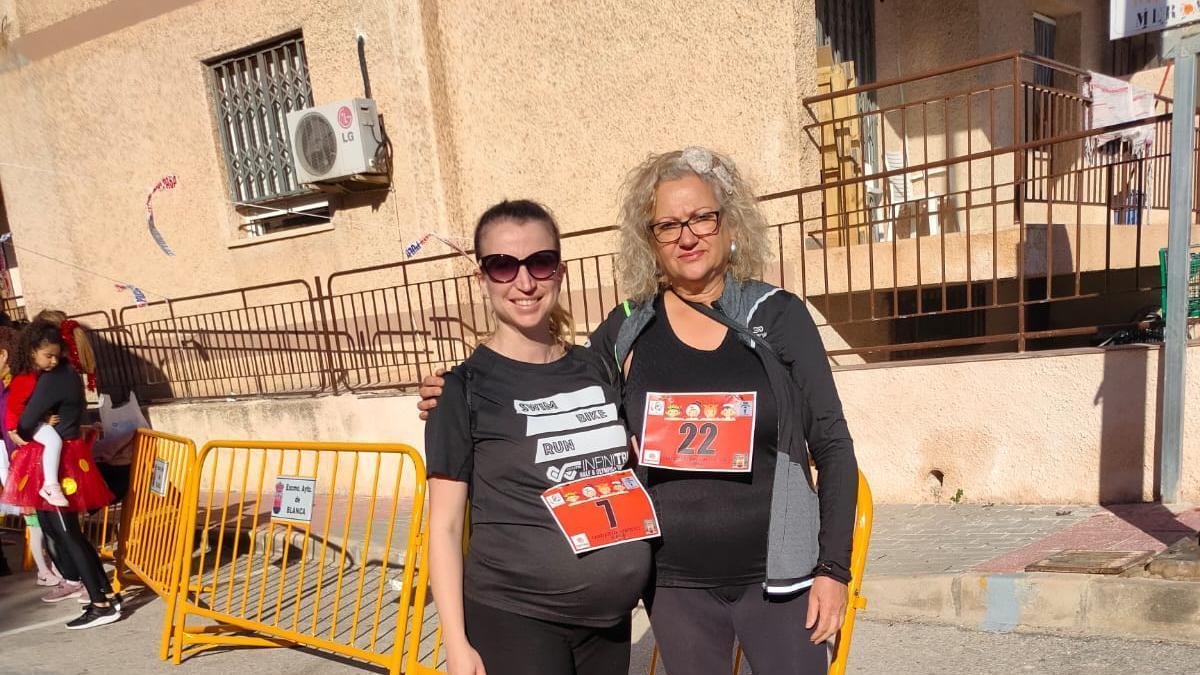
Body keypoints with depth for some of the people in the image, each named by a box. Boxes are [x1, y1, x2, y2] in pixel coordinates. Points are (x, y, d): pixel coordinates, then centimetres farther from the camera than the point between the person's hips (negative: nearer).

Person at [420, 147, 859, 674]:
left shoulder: (778, 316, -5)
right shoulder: (626, 331, -3)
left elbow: (832, 444, -1)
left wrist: (834, 566, -4)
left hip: (776, 574, -1)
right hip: (674, 581, 2)